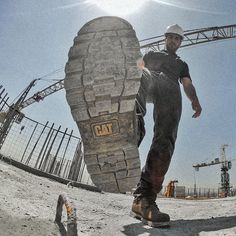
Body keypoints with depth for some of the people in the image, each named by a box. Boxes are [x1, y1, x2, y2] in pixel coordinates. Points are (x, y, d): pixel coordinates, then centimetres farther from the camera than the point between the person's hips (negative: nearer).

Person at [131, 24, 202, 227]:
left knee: (165, 140, -26)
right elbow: (137, 67, 24)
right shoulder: (152, 55, 41)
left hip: (171, 90, 0)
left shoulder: (182, 65, 41)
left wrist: (195, 101, 0)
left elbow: (187, 85, 22)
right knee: (144, 75, -40)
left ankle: (143, 200, -34)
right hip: (149, 79, 0)